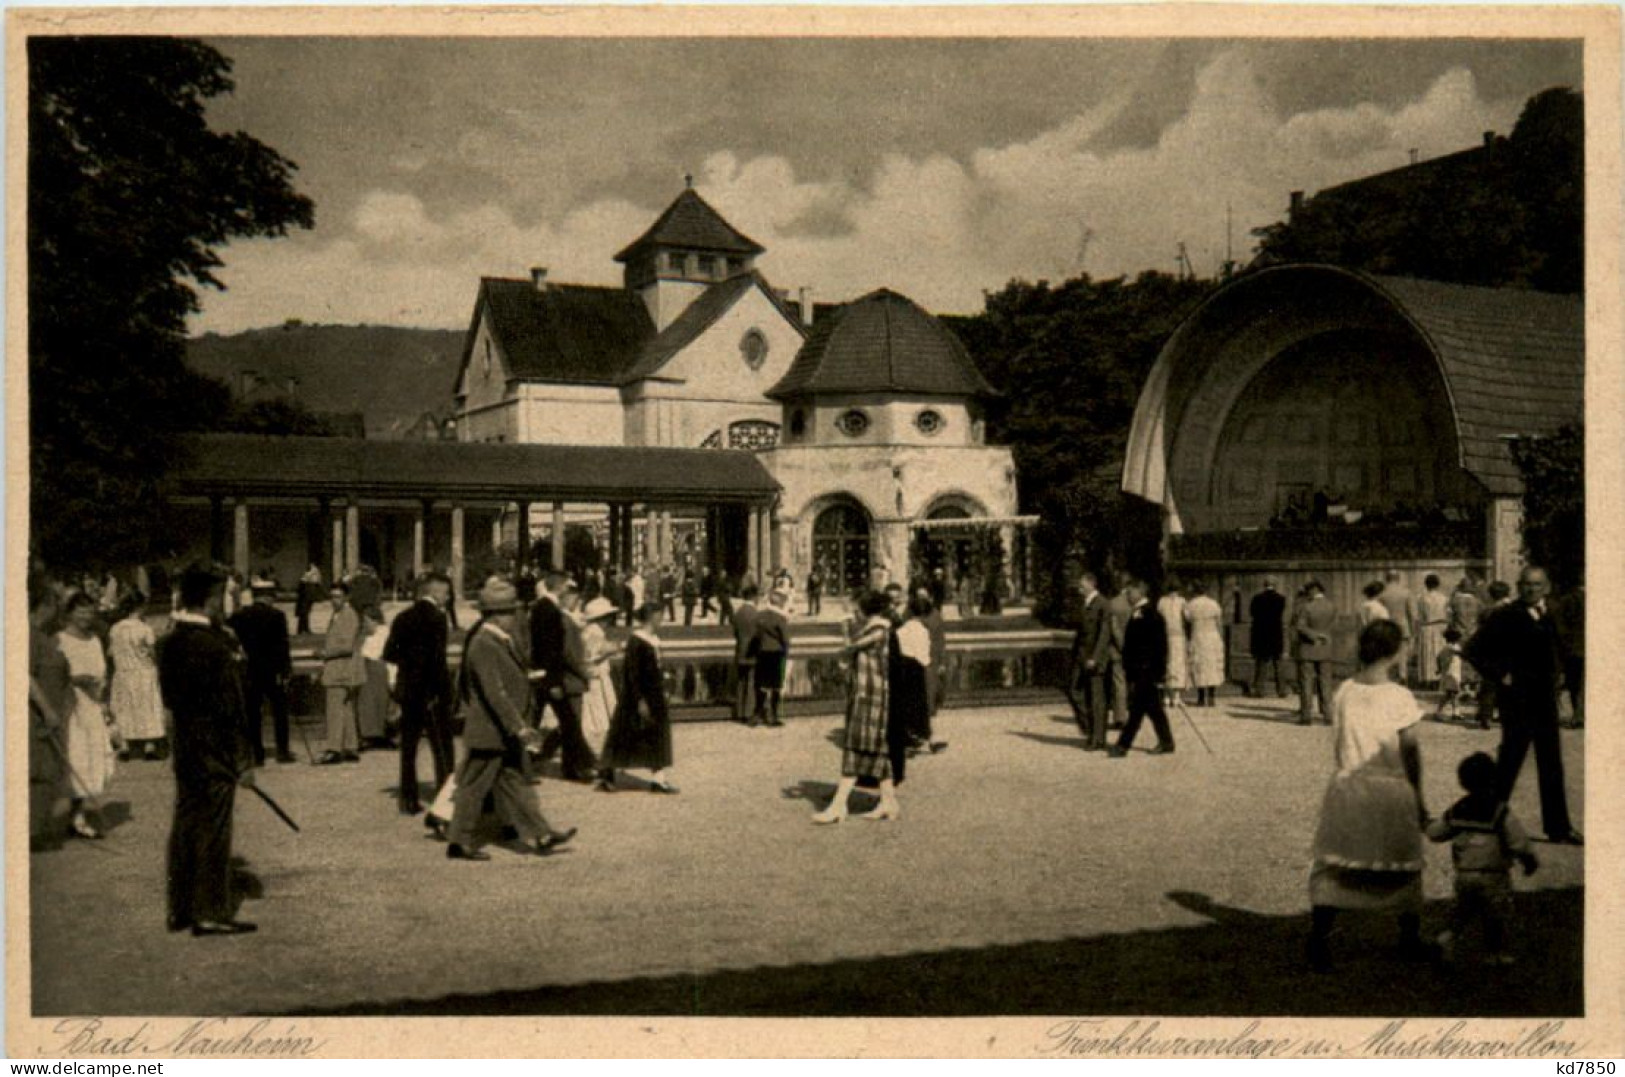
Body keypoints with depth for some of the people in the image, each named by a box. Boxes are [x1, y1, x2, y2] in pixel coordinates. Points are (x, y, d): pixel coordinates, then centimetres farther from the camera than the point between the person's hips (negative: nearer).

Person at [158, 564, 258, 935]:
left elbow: (169, 697, 14)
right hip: (215, 752, -8)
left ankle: (180, 909, 22)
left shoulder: (171, 644, 7)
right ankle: (211, 912, 5)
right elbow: (231, 707, -17)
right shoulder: (215, 646, -19)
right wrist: (244, 759, -11)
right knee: (213, 830, -1)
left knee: (185, 825, 14)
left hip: (184, 748, 8)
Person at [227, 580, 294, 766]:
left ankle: (256, 754, 5)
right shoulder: (276, 615, -6)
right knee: (279, 710, 9)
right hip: (272, 672, -3)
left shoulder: (238, 616, 4)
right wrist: (286, 670, -3)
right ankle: (282, 751, 7)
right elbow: (283, 645, -8)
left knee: (252, 714, 6)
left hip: (247, 673, 3)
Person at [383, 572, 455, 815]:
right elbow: (437, 658, -18)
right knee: (441, 747, 0)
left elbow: (389, 653, 7)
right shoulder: (436, 618, -12)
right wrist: (439, 690, -13)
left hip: (407, 689, 6)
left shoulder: (403, 617, 8)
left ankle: (408, 799, 14)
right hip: (431, 691, -6)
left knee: (408, 746, 11)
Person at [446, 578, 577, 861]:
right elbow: (494, 693, -26)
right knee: (474, 787, 2)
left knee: (515, 784, 12)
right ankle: (459, 843, 14)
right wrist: (519, 727, -26)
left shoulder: (500, 642, 9)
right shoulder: (484, 646, -22)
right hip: (488, 733, -10)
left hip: (503, 734, 10)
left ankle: (541, 835, 15)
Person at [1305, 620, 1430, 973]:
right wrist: (1418, 794, 3)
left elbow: (1337, 746, 4)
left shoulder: (1343, 692, -1)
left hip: (1348, 786, 2)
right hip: (1392, 790, -2)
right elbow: (1410, 750, -7)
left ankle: (1319, 943, -1)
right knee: (1403, 867, 15)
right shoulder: (1399, 696, -11)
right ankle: (1410, 940, 29)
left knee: (1331, 866, 6)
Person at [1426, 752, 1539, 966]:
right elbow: (1519, 842, -12)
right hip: (1493, 876, -4)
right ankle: (1496, 953, 16)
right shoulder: (1501, 813, -14)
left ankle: (1450, 935, 0)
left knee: (1463, 909, 20)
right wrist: (1530, 861, 5)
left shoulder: (1457, 811, -1)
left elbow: (1434, 832, 6)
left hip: (1464, 874, 4)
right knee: (1498, 916, 10)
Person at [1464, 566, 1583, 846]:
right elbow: (1474, 649, -16)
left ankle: (1559, 828, 19)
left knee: (1552, 765, 11)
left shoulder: (1548, 616, 9)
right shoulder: (1505, 616, -13)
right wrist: (1500, 676, -14)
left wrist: (1557, 671, 12)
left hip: (1545, 697, 7)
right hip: (1518, 699, -7)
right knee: (1509, 762, 0)